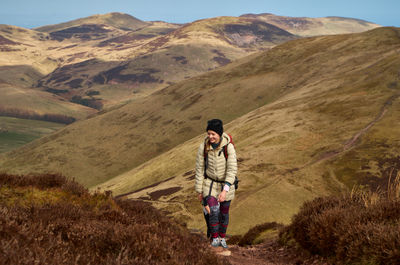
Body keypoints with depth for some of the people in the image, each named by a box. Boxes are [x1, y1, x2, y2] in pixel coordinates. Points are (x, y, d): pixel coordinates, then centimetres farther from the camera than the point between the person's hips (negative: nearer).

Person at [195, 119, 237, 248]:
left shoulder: (229, 147, -22)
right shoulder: (203, 147, -16)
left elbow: (232, 169, -23)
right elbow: (200, 169, -7)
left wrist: (225, 190, -32)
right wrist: (199, 190, -3)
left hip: (226, 184, 0)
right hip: (210, 183, 0)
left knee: (224, 212, 13)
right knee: (213, 210, -18)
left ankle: (222, 238, 34)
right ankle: (215, 238, -2)